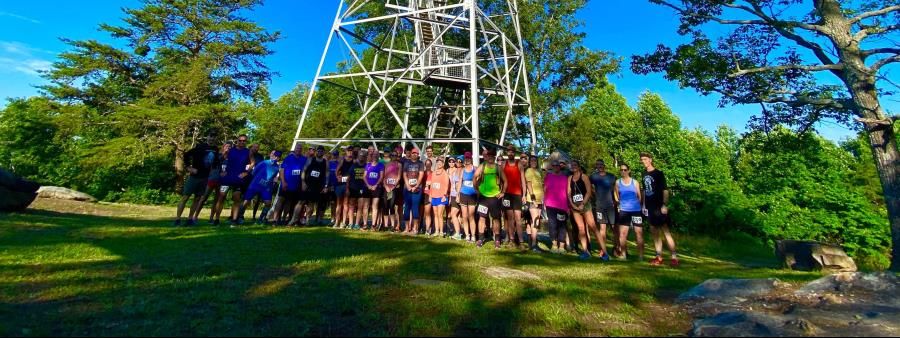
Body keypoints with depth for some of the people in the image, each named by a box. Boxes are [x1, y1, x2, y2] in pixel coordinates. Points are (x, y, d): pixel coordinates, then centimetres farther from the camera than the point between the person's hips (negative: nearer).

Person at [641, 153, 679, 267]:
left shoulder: (659, 173, -5)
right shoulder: (644, 175, 12)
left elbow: (665, 190, -10)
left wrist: (665, 205, -17)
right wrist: (644, 205, 14)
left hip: (659, 207, -6)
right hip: (650, 208, 7)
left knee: (666, 231, -8)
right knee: (654, 232, 9)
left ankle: (674, 257, -3)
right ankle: (659, 257, 16)